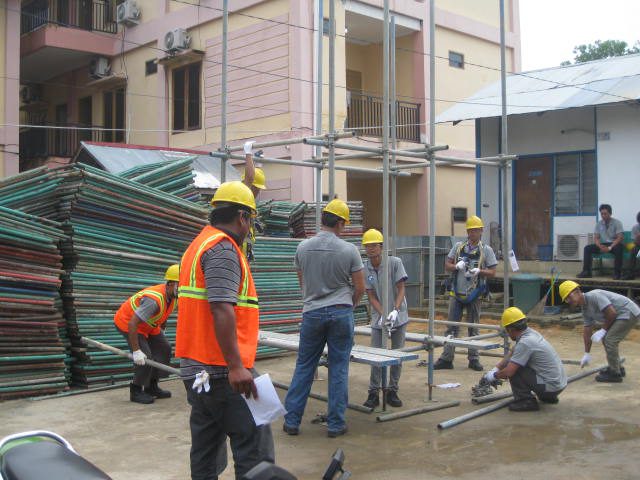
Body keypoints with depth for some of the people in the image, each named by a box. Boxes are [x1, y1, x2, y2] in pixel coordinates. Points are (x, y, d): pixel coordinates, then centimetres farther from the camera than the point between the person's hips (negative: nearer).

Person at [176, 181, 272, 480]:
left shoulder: (198, 245, 19)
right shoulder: (223, 248, -12)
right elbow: (221, 308, -22)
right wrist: (236, 366, -24)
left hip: (196, 367, 10)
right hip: (220, 370, -10)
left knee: (206, 443, 13)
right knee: (252, 439, -6)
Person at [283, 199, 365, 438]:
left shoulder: (303, 247, -1)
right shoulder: (349, 250, -8)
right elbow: (359, 288, -3)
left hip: (312, 313, 2)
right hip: (341, 312, -2)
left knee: (304, 367, 11)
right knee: (338, 368, 7)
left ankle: (291, 421, 15)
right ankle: (335, 424, 13)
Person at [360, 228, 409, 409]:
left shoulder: (395, 263, -12)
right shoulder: (364, 268, -7)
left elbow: (401, 289, -10)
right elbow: (371, 296, -6)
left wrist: (394, 311, -23)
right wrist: (383, 315, -20)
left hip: (398, 315, -1)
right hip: (378, 317, 1)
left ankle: (392, 392, 17)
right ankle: (373, 393, 8)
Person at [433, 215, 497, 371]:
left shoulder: (486, 250, 0)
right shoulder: (458, 246, 7)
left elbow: (492, 273, -1)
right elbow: (447, 265, 9)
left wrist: (479, 271, -19)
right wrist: (457, 266, -12)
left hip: (474, 294, -1)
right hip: (456, 293, 2)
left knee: (473, 328, 7)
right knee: (452, 327, 2)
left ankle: (473, 359, 17)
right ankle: (446, 358, 7)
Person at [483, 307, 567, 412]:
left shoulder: (525, 342, -22)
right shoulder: (530, 332, 5)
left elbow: (508, 372, -21)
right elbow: (511, 354, 20)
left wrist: (494, 376, -2)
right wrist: (495, 368, 15)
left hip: (551, 386, -9)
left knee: (513, 369, -10)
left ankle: (526, 401, -5)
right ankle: (548, 397, 26)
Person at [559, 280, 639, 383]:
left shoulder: (594, 296, -22)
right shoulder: (585, 310, 7)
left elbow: (612, 312, -26)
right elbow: (587, 331, 12)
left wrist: (603, 330, -13)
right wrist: (587, 354, 14)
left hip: (629, 312, -10)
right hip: (621, 316, 10)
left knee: (610, 340, -13)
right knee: (606, 339, 17)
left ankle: (614, 374, -2)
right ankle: (617, 368, 30)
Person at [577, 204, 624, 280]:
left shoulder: (617, 223, -6)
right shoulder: (599, 224, 7)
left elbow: (620, 238, -15)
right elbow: (596, 238, 5)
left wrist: (610, 247, -28)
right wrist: (600, 246, -19)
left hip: (614, 244, -4)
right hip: (603, 245, 5)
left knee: (619, 248, -39)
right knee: (587, 248, -16)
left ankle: (617, 273, -32)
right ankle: (586, 272, -18)